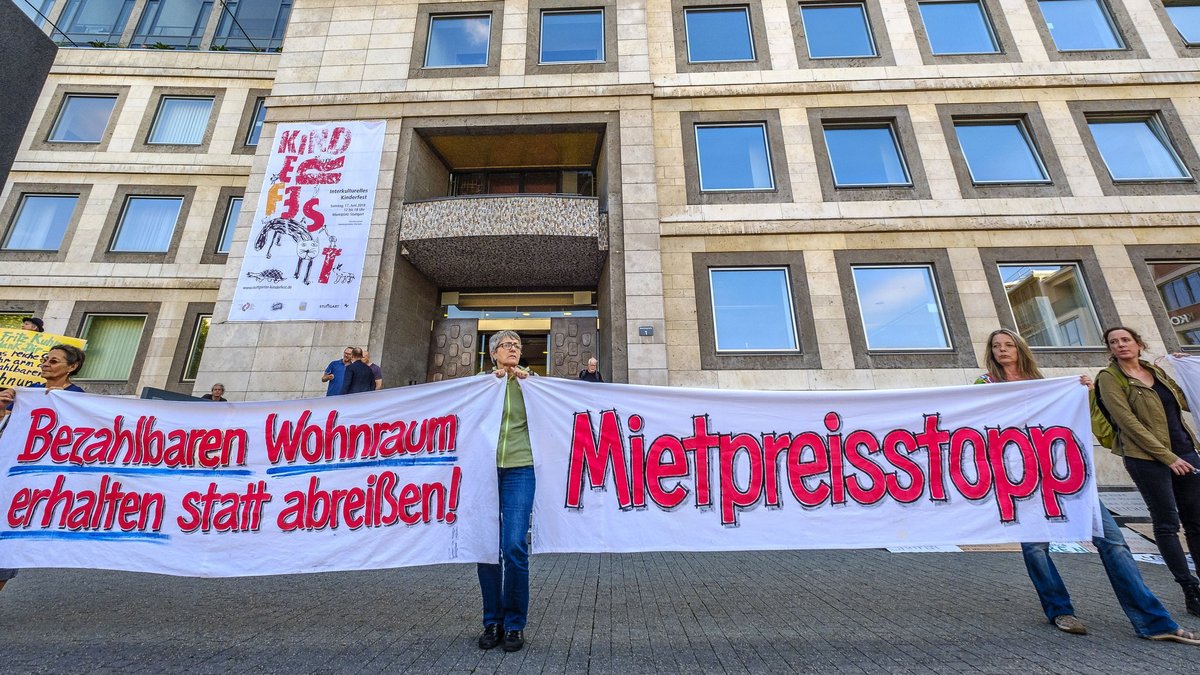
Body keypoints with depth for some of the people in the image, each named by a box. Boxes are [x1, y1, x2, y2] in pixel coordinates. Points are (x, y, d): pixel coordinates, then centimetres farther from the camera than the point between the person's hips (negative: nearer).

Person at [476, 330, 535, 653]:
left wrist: (526, 382, -4)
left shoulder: (529, 381, 11)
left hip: (519, 469, -1)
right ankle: (492, 622, 22)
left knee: (514, 546, -7)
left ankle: (515, 623, 12)